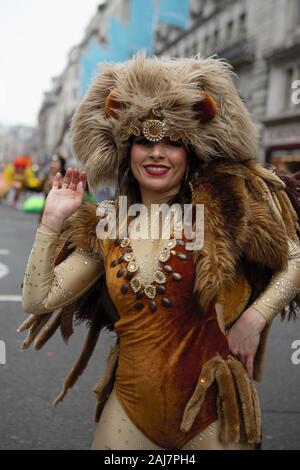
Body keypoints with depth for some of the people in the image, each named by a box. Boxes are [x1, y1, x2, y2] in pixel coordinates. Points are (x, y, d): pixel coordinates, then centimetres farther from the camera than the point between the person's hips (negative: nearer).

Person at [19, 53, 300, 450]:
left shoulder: (222, 209, -9)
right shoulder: (105, 228, 1)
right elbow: (38, 299, -1)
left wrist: (254, 317, -11)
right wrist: (53, 221, -6)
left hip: (213, 407, -2)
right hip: (131, 407, 3)